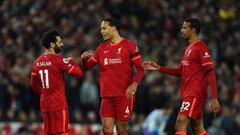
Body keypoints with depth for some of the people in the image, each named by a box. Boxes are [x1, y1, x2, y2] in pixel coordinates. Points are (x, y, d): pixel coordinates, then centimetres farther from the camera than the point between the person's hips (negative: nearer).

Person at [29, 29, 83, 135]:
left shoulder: (37, 62, 9)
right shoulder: (58, 60, -13)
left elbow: (33, 84, 17)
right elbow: (79, 73, -12)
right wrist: (72, 62, 6)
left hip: (44, 104, 7)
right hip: (58, 104, -7)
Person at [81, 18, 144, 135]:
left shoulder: (128, 45, -1)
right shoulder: (102, 48, 13)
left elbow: (140, 69, -3)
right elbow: (87, 66, 17)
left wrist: (134, 84, -19)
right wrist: (84, 59, -6)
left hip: (124, 95, -4)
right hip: (107, 96, 4)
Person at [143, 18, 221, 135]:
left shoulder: (201, 47, -11)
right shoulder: (189, 48, 18)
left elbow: (211, 73, -16)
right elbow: (180, 71, 25)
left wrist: (214, 98, -22)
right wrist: (159, 68, 16)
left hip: (195, 94, -10)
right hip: (188, 94, 10)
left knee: (180, 124, -18)